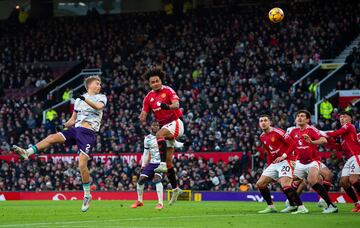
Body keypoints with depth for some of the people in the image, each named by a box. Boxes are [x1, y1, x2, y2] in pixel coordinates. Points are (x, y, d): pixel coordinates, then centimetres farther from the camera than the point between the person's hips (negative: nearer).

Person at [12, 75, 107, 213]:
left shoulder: (101, 97, 10)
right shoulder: (79, 100, 21)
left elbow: (99, 106, -14)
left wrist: (85, 99, -26)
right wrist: (62, 125, 3)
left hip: (88, 133, -4)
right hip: (75, 129, 4)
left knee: (82, 164, -15)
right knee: (52, 138, -21)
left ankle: (87, 195, -3)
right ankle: (27, 152, -34)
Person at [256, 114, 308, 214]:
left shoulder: (277, 132, -13)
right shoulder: (262, 137, 10)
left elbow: (292, 144, -13)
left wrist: (283, 156, -19)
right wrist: (268, 166, 16)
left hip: (285, 161, -8)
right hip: (274, 163, 9)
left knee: (285, 185, -25)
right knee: (260, 184, 5)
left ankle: (301, 207, -21)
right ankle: (270, 207, 16)